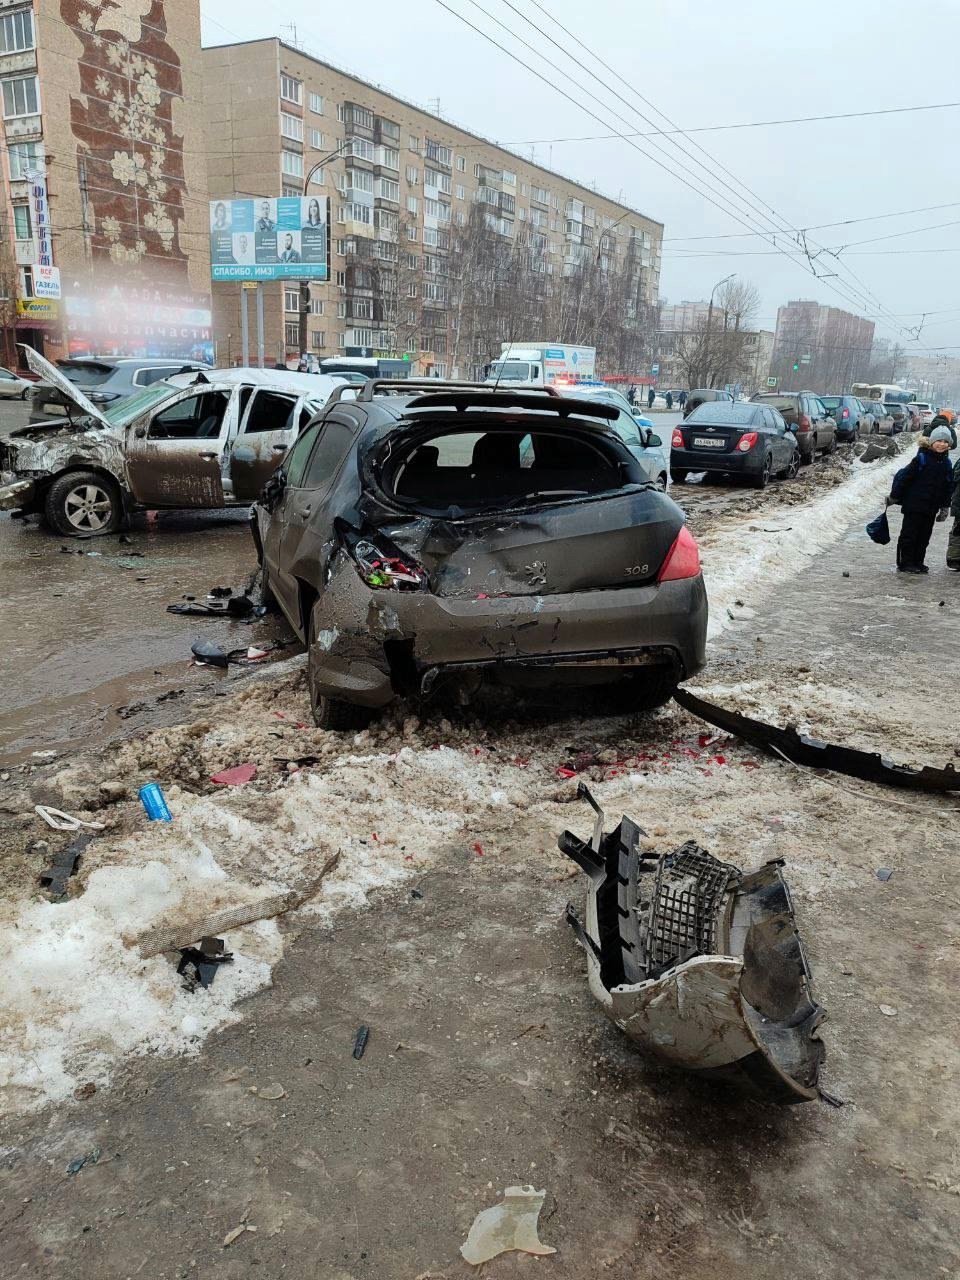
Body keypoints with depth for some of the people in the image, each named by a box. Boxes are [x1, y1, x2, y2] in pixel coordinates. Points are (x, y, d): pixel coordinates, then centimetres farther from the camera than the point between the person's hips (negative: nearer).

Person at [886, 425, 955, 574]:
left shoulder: (946, 463, 7)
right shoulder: (922, 458, -12)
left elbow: (948, 487, 14)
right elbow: (904, 477, -9)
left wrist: (945, 507, 14)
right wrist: (894, 496, -6)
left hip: (931, 508, 6)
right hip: (914, 504, -6)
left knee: (924, 536, 11)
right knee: (909, 534, 0)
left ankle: (918, 563, 20)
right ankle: (905, 563, 6)